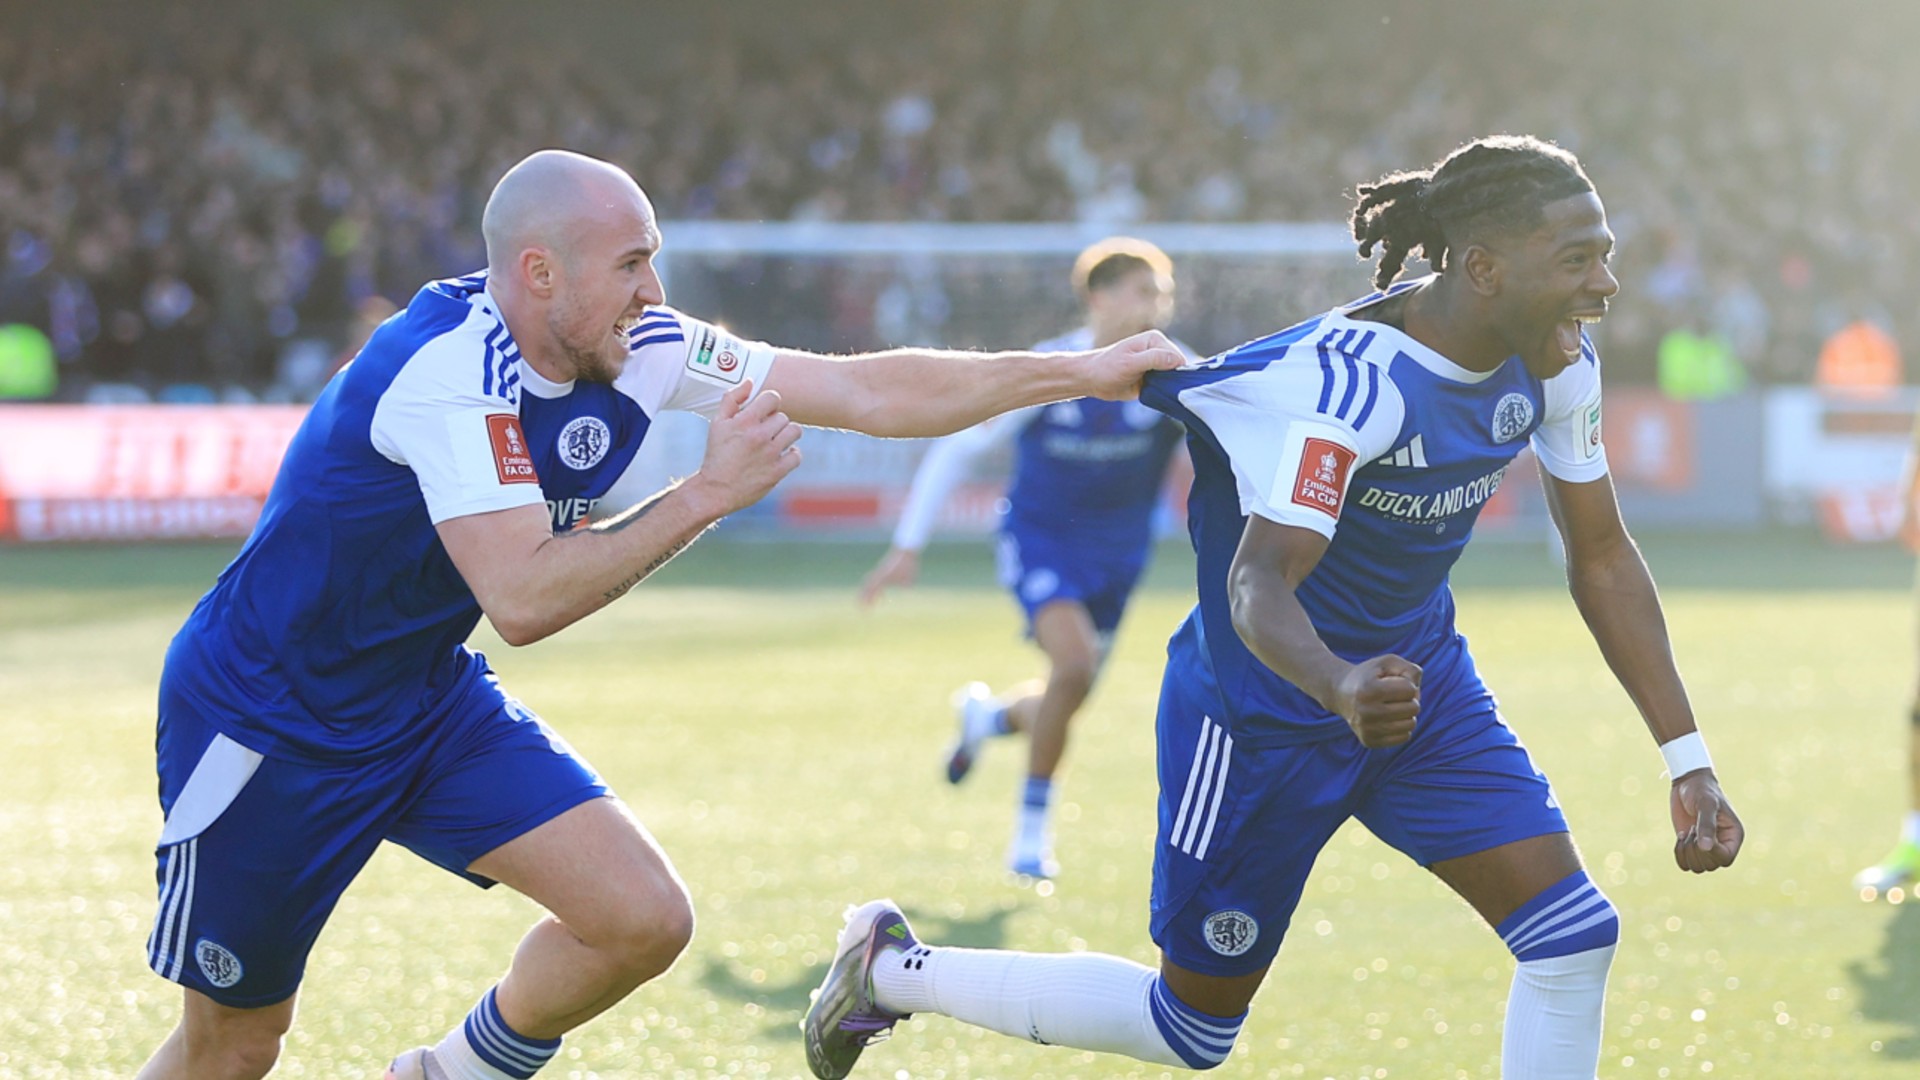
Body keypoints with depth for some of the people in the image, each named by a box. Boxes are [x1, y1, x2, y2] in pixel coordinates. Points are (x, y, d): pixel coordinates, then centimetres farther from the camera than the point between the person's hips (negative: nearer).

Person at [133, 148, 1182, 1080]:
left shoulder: (637, 348, -6)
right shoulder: (453, 372, -28)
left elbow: (869, 391, -3)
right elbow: (522, 601, -33)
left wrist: (1084, 371, -4)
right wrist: (709, 494, -29)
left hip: (428, 699, 7)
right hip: (268, 721, -7)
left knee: (644, 919, -7)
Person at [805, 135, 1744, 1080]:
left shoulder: (1553, 362, -8)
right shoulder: (1347, 382, -31)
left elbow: (1602, 559, 3)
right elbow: (1258, 587, -39)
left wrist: (1687, 761, -2)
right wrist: (1341, 689, -61)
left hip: (1419, 682, 7)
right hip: (1266, 710, -7)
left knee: (1574, 937, -10)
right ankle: (889, 969, 26)